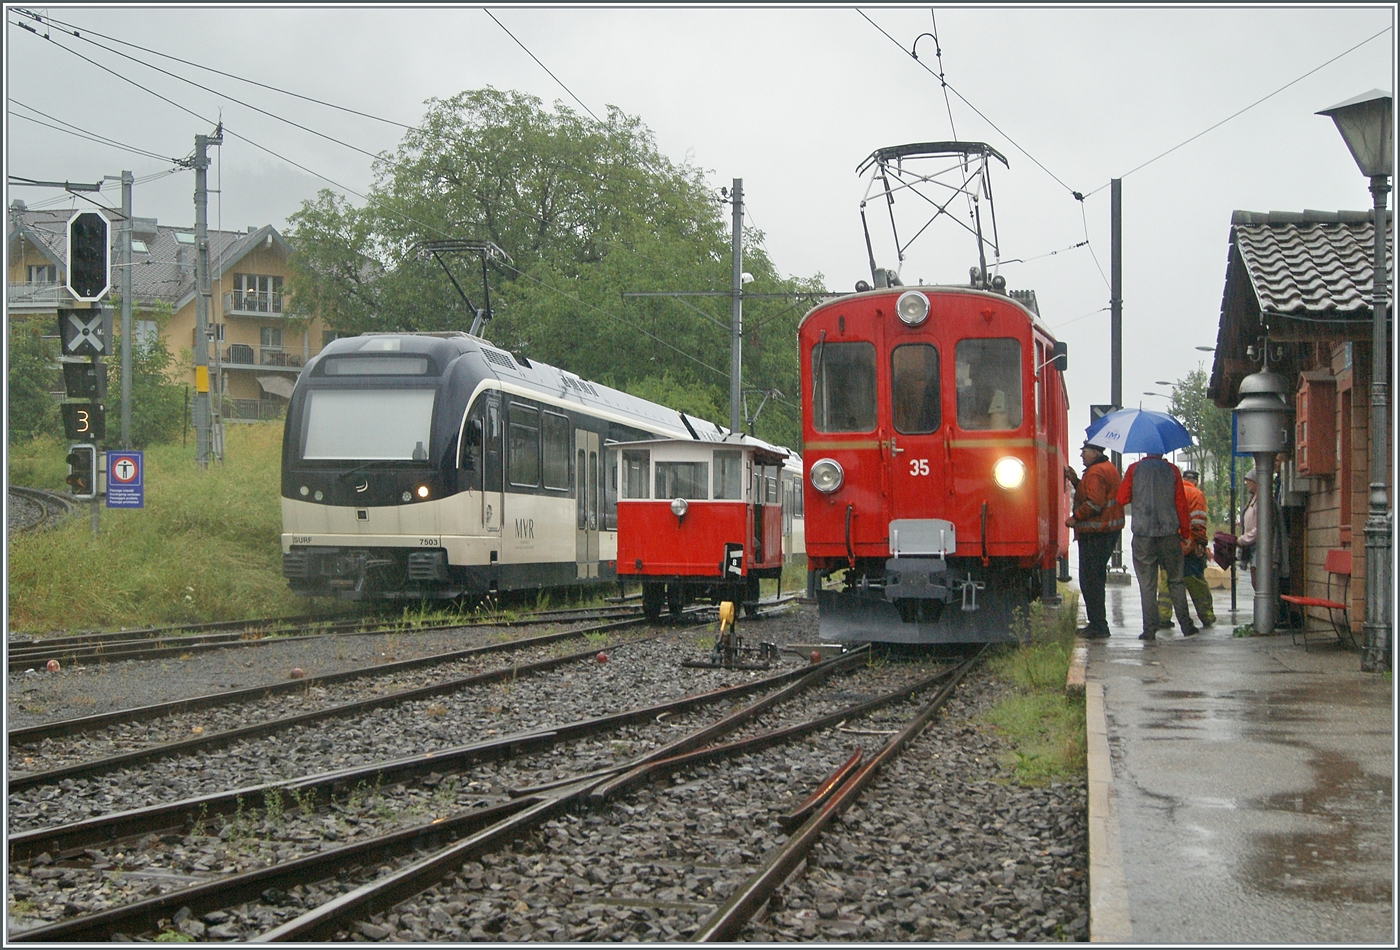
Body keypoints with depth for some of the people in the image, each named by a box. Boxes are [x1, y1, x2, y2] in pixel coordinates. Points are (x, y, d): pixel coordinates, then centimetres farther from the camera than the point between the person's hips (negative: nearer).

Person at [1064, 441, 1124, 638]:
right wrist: (1075, 480, 14)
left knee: (1089, 580, -7)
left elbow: (1094, 502, -25)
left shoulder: (1096, 472, -16)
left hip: (1095, 534, -11)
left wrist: (1075, 518, -15)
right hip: (1109, 531, 11)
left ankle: (1098, 626, -6)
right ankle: (1098, 624, 21)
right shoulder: (1108, 468, 18)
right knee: (1096, 578, 16)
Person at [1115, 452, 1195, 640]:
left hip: (1143, 534, -1)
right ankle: (1186, 624, 8)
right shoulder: (1171, 470, 1)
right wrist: (1185, 532, 10)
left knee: (1147, 584, 2)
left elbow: (1122, 498, 0)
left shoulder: (1134, 469, -2)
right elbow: (1181, 504, 2)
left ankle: (1149, 629, -1)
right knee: (1175, 580, 11)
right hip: (1169, 534, 1)